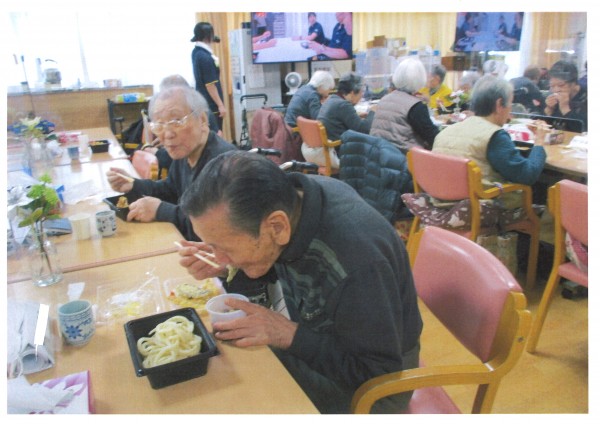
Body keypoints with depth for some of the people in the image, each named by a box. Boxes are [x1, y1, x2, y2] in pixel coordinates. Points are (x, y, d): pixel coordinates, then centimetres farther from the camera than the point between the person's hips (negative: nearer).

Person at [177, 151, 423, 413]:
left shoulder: (354, 260, -39)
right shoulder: (285, 194, -19)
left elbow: (380, 373, -25)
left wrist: (289, 335, -30)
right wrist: (223, 266, -16)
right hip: (314, 337, 6)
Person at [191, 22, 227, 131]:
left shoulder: (196, 52, 8)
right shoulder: (205, 57, -20)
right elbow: (210, 85, -22)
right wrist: (220, 105, -19)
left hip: (203, 102, 10)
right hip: (211, 104, -10)